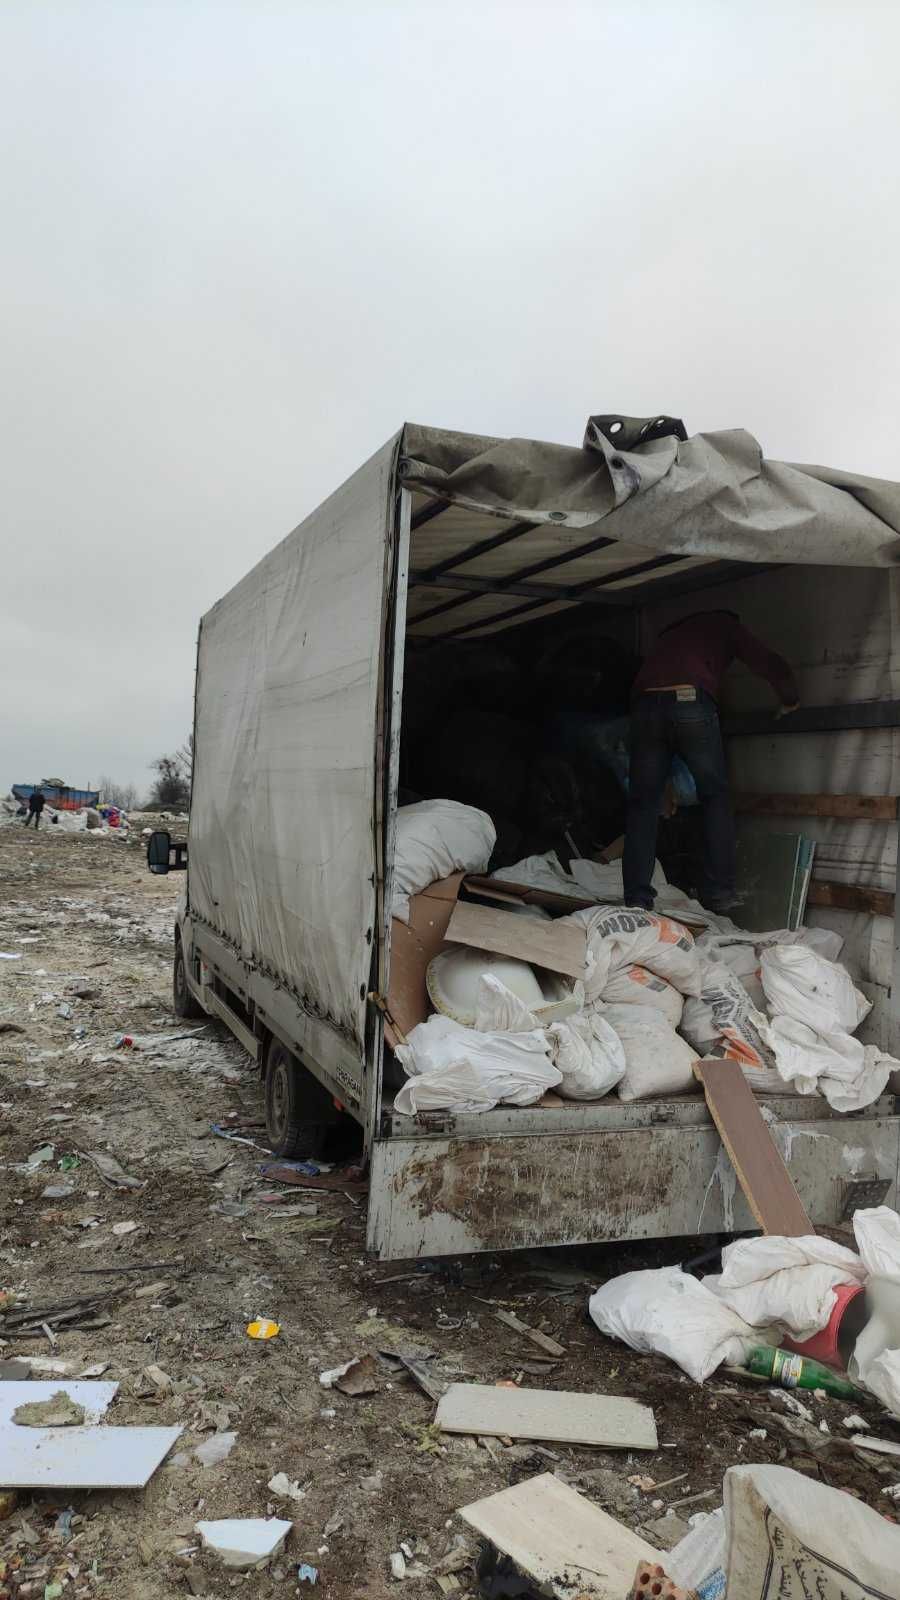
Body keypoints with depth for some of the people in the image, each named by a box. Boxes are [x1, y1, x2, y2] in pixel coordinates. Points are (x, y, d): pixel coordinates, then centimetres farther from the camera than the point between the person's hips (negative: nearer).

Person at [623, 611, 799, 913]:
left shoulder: (672, 632, 39)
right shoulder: (726, 625, 26)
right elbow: (771, 665, 18)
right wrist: (791, 700, 37)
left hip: (646, 703, 3)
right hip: (692, 703, -3)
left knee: (643, 803, 6)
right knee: (715, 797, 10)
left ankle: (637, 899, -1)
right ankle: (720, 892, 5)